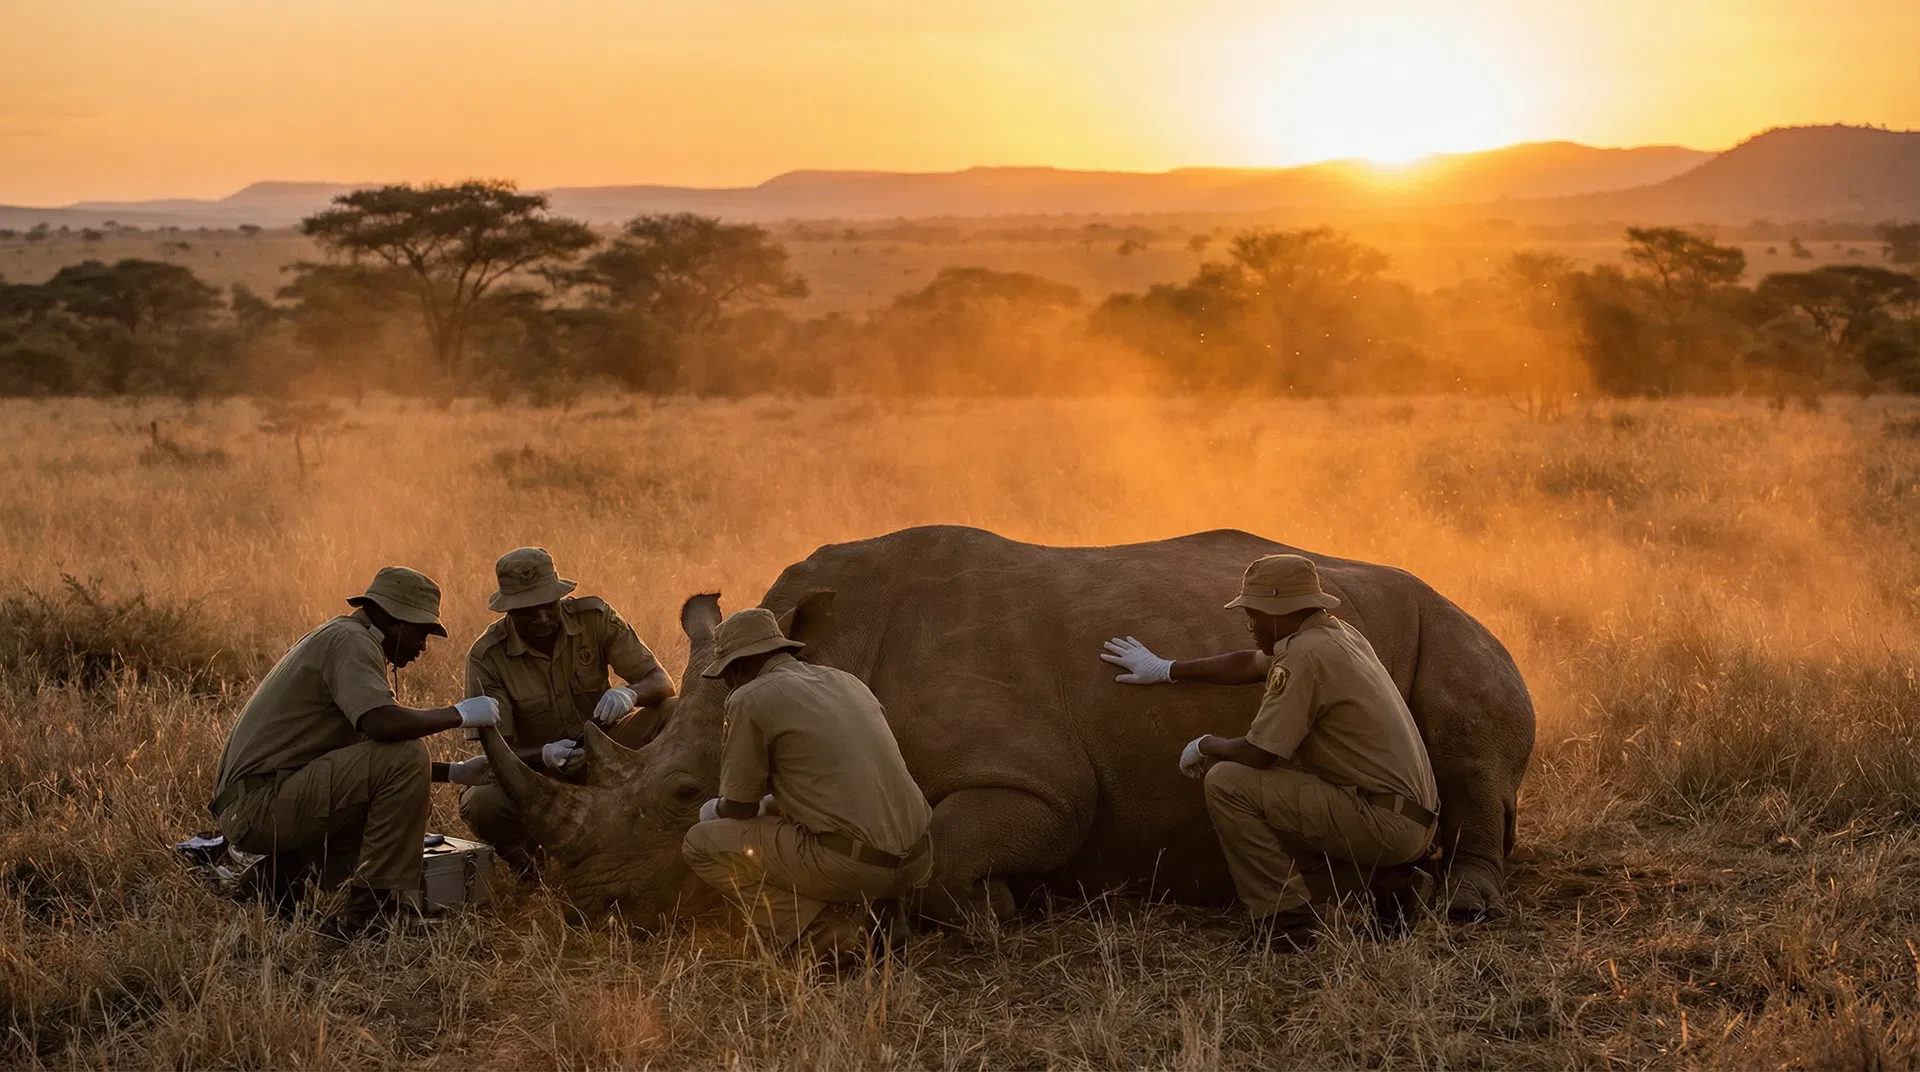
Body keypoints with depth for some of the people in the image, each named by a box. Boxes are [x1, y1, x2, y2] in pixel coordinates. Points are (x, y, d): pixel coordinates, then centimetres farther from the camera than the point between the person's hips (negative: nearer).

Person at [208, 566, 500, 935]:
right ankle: (374, 909, -19)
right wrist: (459, 714, -15)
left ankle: (277, 876, 13)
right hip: (260, 803, -11)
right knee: (406, 756, -21)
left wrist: (453, 772, 20)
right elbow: (382, 722, -28)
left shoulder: (336, 638, 23)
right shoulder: (350, 640, -10)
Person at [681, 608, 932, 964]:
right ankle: (854, 917, 11)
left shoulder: (750, 700, -1)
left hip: (848, 865, -8)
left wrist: (715, 810, 29)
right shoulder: (846, 682, 20)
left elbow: (739, 808, 5)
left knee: (702, 844, 8)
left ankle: (825, 932, -4)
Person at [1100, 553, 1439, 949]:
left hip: (1383, 823, -10)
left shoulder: (1305, 656, -15)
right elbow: (1249, 665, 28)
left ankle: (1287, 923, -7)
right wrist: (1166, 669, 37)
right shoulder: (1338, 635, 14)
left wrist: (1204, 746, 7)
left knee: (1227, 782, -10)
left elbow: (1255, 753, -14)